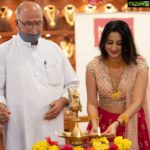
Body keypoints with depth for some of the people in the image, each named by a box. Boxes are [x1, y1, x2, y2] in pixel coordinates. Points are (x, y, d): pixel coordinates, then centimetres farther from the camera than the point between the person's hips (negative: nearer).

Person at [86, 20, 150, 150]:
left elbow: (137, 103, -19)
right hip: (103, 122, 1)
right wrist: (94, 124, -26)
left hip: (131, 124, -1)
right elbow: (92, 103, -7)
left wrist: (116, 124, -33)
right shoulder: (93, 66, -9)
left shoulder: (139, 64, -13)